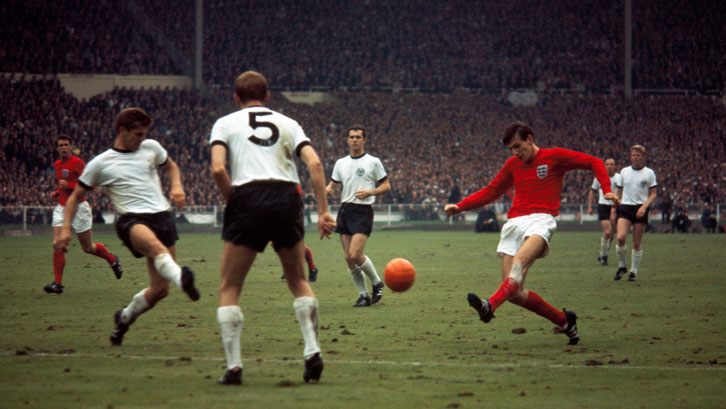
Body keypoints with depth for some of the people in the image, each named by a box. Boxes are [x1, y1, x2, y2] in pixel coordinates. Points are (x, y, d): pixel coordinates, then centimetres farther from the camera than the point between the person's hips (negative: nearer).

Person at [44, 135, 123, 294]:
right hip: (62, 208, 6)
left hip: (78, 208, -6)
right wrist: (57, 193, 10)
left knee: (88, 248, 5)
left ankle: (112, 260, 34)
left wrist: (68, 185, -23)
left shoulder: (77, 163, -12)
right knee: (58, 246, -10)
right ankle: (57, 283, -9)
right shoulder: (57, 165, 11)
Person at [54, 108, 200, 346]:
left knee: (160, 290, -1)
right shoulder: (100, 164, 6)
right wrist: (65, 229, 5)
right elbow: (76, 196, 15)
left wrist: (177, 187, 13)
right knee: (155, 245, -41)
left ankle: (125, 317, 26)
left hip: (162, 216, 4)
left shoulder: (151, 148, 15)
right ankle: (182, 280, -69)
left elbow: (170, 166, 34)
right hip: (131, 220, -4)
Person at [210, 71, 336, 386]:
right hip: (288, 198, 2)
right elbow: (314, 163, 3)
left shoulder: (225, 124, 12)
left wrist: (233, 202, 8)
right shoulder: (287, 123, 18)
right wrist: (323, 211, 2)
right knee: (298, 282, 22)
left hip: (248, 198, -2)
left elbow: (218, 169, -5)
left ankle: (234, 366, -3)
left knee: (229, 289, 8)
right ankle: (312, 350, 6)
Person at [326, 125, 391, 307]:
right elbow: (332, 184, 20)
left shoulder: (373, 162, 1)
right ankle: (363, 295, 11)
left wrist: (369, 192, -14)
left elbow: (386, 186, 3)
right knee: (349, 258, 0)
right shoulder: (341, 163, 14)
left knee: (355, 255, -18)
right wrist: (328, 190, -4)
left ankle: (377, 283, 6)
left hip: (363, 211, -5)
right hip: (345, 210, 5)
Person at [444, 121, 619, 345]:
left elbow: (594, 162, 12)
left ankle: (490, 306, -57)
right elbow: (491, 192, 30)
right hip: (514, 224, 6)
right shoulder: (512, 165, 21)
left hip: (541, 220, -6)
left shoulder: (554, 157, 7)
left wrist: (607, 190, -3)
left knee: (519, 262, -35)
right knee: (514, 293, -6)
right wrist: (459, 206, 20)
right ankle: (564, 320, 10)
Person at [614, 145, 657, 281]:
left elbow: (653, 194, 2)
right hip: (625, 208, 1)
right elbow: (618, 191, 18)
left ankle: (634, 271, 12)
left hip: (641, 210, -1)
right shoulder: (624, 171, 10)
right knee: (620, 237, -18)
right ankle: (622, 266, 2)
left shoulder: (649, 173, 3)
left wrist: (644, 207, -14)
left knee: (637, 243, -1)